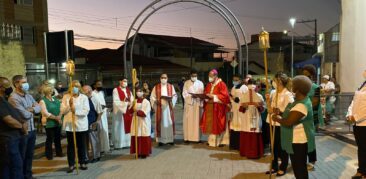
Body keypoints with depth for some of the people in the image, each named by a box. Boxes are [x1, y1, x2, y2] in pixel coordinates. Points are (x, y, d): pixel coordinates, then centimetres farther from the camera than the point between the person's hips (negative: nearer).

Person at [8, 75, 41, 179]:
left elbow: (39, 107, 5)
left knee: (30, 155, 17)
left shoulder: (29, 96, 11)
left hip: (32, 129, 8)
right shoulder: (14, 98, -16)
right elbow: (25, 115, -22)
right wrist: (33, 111, -2)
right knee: (21, 156, 7)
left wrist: (31, 109, -14)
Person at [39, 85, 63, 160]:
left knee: (58, 138, 14)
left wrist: (59, 116, -11)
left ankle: (59, 152, 27)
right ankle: (49, 155, 15)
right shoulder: (43, 101, -8)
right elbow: (46, 113, -16)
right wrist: (56, 118, -15)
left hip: (58, 122, 6)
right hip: (49, 123, -6)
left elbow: (61, 108, 5)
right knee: (49, 139, 2)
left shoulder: (55, 99, 10)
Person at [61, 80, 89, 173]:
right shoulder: (66, 97, 4)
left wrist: (76, 110, -21)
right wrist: (69, 106, -19)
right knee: (70, 145, 6)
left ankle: (83, 163, 21)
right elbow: (62, 111, -3)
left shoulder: (84, 97, 1)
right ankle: (71, 164, 15)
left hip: (81, 125, 0)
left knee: (82, 145, 9)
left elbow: (86, 111, -9)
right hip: (69, 125, 0)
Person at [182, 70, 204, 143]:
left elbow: (202, 94, 6)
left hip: (197, 104, 1)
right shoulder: (186, 83, 6)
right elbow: (184, 94, 0)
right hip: (189, 104, -1)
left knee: (197, 120, 0)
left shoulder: (200, 83, 9)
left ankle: (197, 137, 4)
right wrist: (191, 96, -16)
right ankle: (187, 137, 0)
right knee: (188, 120, -3)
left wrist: (197, 96, -12)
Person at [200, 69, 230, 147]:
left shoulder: (221, 84, -8)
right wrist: (206, 96, -7)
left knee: (218, 124, -3)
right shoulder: (208, 85, 14)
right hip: (209, 108, 6)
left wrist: (213, 96, -19)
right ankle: (211, 140, 14)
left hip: (218, 108, -6)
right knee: (210, 124, 6)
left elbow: (225, 96, -15)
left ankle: (220, 141, 5)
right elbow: (205, 94, 16)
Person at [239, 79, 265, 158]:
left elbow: (262, 109, 2)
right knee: (246, 136, 0)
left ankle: (255, 153, 6)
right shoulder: (244, 96, 6)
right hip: (247, 120, 1)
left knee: (255, 136, -2)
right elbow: (240, 109, 5)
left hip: (256, 120, -1)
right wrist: (243, 106, -16)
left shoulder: (259, 96, 1)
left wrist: (259, 106, -18)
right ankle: (246, 152, 11)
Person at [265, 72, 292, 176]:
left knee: (282, 147, 8)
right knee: (274, 146, 16)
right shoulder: (273, 92, 8)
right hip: (272, 122, 7)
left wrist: (277, 111, -21)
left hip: (281, 124, -6)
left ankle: (283, 168, 24)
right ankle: (274, 166, 30)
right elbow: (269, 107, 8)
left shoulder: (288, 95, -12)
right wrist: (268, 100, -8)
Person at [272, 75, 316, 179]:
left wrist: (277, 118, -10)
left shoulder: (301, 105, -27)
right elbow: (292, 115, 16)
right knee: (299, 166, 21)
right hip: (297, 140, 10)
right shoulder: (301, 100, 7)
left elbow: (288, 122, -28)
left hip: (299, 141, -10)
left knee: (299, 167, 3)